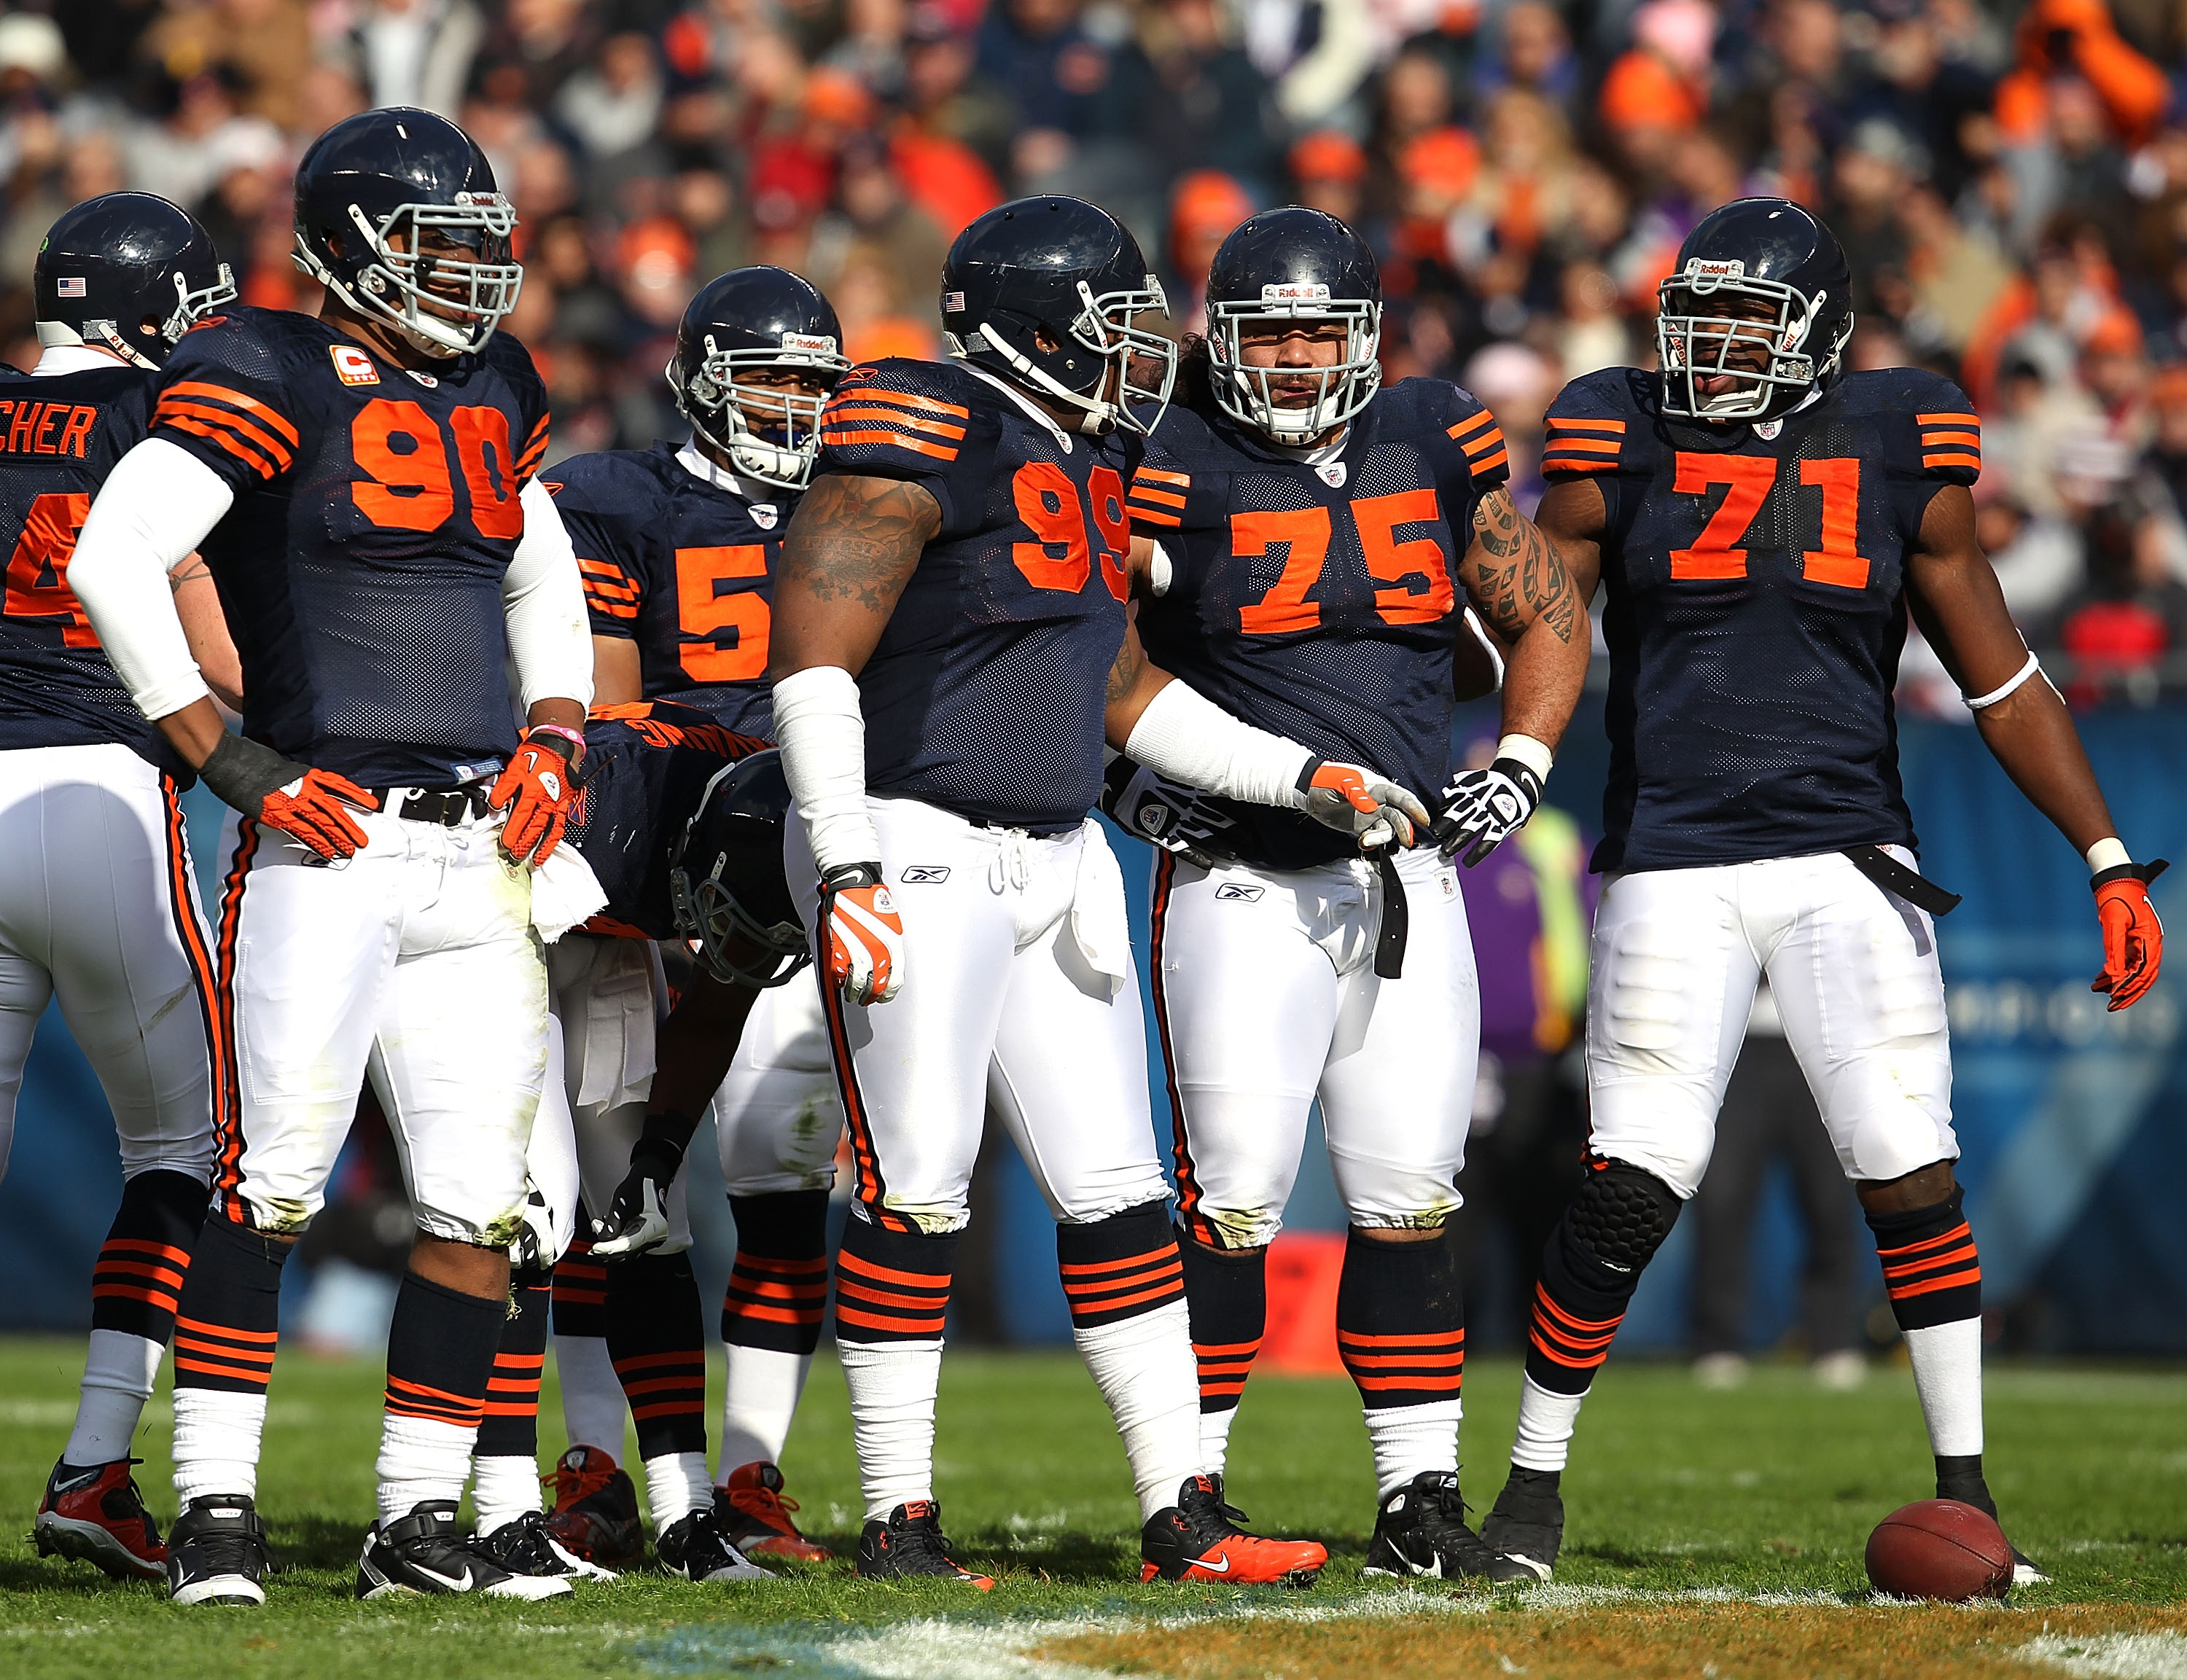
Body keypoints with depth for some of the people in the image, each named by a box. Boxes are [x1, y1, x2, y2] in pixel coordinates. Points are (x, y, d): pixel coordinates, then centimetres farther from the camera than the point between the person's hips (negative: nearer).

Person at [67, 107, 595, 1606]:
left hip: (481, 857, 7)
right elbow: (115, 560, -15)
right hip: (328, 847, -7)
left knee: (481, 1203, 4)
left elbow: (545, 584, 30)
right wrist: (234, 764, -15)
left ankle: (419, 1523, 11)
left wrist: (555, 736, 12)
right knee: (272, 1186, -9)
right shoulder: (270, 382, -6)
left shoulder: (493, 393, 15)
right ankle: (217, 1512, -2)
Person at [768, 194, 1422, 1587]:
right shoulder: (924, 442, -13)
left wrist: (1305, 775, 19)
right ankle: (898, 1523, 1)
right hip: (919, 852, -9)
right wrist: (848, 868, -23)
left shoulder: (1087, 472, 15)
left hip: (1057, 861, 9)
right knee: (916, 1193, -6)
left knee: (1118, 1192, 6)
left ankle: (1182, 1513, 9)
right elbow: (814, 661, -17)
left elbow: (1128, 696, 24)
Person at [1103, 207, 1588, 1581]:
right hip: (1244, 886, -4)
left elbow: (1547, 618, 16)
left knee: (1412, 1198, 4)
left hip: (1410, 883, 4)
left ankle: (1420, 1497, 11)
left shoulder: (1434, 452, 5)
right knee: (1234, 1196, -8)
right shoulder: (1175, 475, -6)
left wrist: (1517, 766, 3)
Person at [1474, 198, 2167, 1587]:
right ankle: (1535, 1484, 8)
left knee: (1913, 1181, -7)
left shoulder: (1900, 459, 4)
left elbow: (2006, 685, 8)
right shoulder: (1619, 452, 2)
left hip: (1849, 861, 1)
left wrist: (2112, 861, 4)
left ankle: (1967, 1488, 6)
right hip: (1672, 862, -1)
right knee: (1629, 1194, -8)